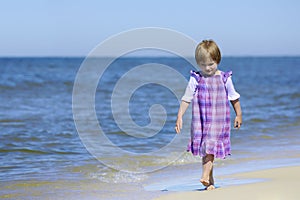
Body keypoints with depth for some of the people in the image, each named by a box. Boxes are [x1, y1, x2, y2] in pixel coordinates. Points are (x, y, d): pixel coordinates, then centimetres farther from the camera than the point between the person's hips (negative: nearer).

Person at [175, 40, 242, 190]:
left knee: (211, 146, -14)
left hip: (219, 120, -1)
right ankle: (210, 182, 12)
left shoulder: (224, 78, 1)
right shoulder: (196, 79, -1)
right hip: (201, 120, 1)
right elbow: (186, 99, 2)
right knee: (205, 149, 3)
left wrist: (238, 115, 17)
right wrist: (179, 117, -4)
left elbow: (234, 97, 13)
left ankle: (206, 176, -22)